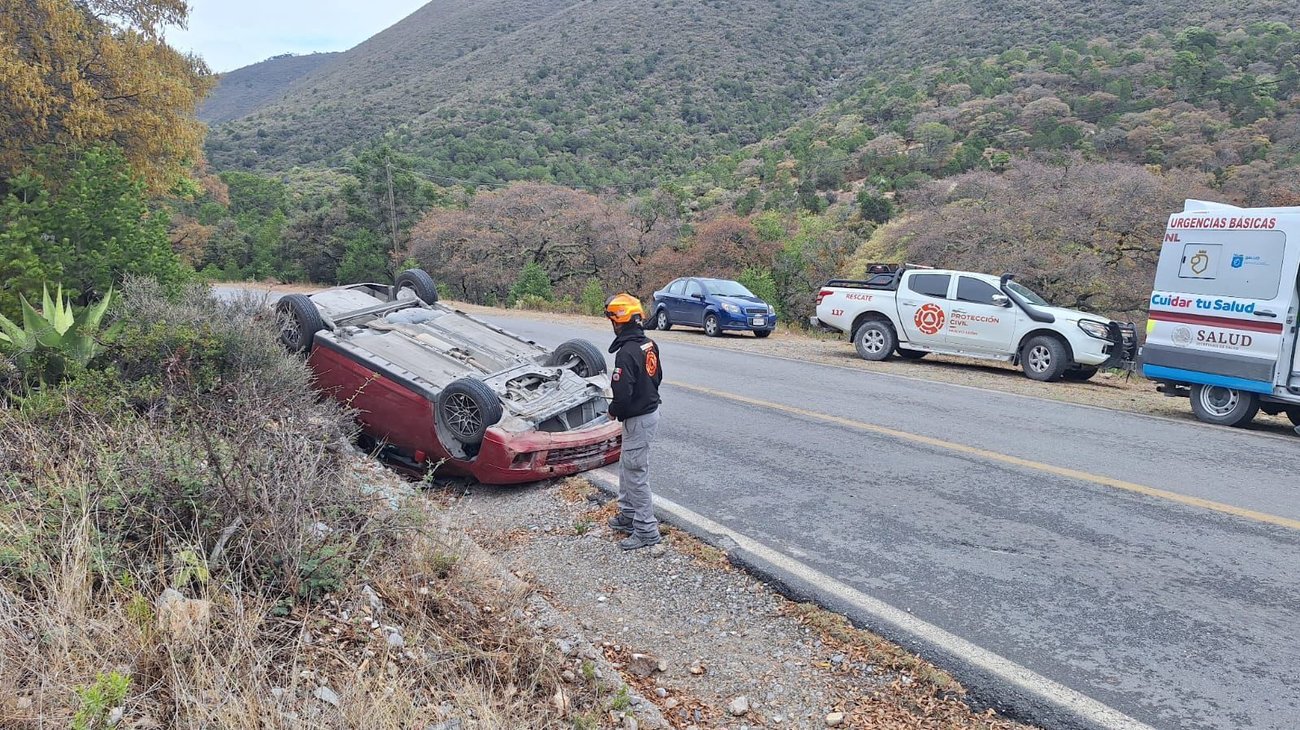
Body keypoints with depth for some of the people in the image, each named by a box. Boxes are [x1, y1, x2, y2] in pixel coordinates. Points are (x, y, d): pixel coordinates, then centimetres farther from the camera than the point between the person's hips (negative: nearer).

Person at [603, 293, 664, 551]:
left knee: (636, 474, 0)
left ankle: (647, 530, 8)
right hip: (651, 409, 10)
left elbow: (623, 395, -27)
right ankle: (628, 515, 36)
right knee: (627, 467, 23)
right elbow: (657, 376, 15)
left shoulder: (626, 353, -26)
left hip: (638, 419, -10)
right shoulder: (649, 344, 3)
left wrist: (613, 410, -7)